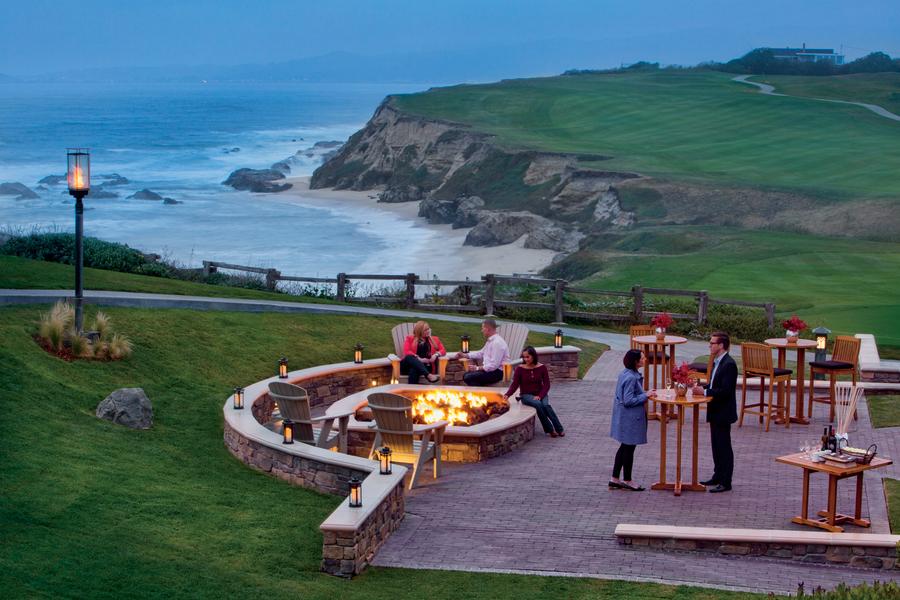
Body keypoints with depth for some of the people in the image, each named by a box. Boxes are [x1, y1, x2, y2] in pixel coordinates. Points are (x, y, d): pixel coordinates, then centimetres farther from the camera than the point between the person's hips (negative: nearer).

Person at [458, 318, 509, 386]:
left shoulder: (497, 343, -20)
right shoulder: (490, 341, 12)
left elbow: (494, 365, -24)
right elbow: (481, 353, 28)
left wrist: (477, 368, -19)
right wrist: (466, 355, 21)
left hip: (497, 373, -11)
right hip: (489, 369, 11)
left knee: (468, 377, -19)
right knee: (466, 375, 8)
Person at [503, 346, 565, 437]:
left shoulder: (542, 368, -1)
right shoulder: (520, 369, -3)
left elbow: (546, 384, -2)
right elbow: (514, 384, -7)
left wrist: (540, 396, -18)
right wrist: (507, 394, -26)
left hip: (540, 394, 1)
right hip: (526, 395, -1)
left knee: (546, 405, -32)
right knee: (538, 404, -33)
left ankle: (559, 429, -24)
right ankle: (549, 429, -25)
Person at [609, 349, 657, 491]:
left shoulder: (626, 373, 7)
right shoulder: (631, 378, -24)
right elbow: (628, 401, -24)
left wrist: (645, 394, 9)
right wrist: (646, 396, -18)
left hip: (625, 418, 10)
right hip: (630, 419, -10)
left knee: (625, 447, 16)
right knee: (629, 448, 3)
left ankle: (615, 479, 22)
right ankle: (627, 480, 16)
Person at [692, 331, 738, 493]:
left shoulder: (729, 364, -20)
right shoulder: (717, 362, 11)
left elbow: (725, 390, -25)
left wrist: (705, 392, -21)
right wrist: (702, 387, 1)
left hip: (723, 413, -10)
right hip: (715, 412, 10)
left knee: (724, 446, -3)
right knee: (716, 445, 17)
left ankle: (726, 482, 3)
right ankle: (718, 476, 27)